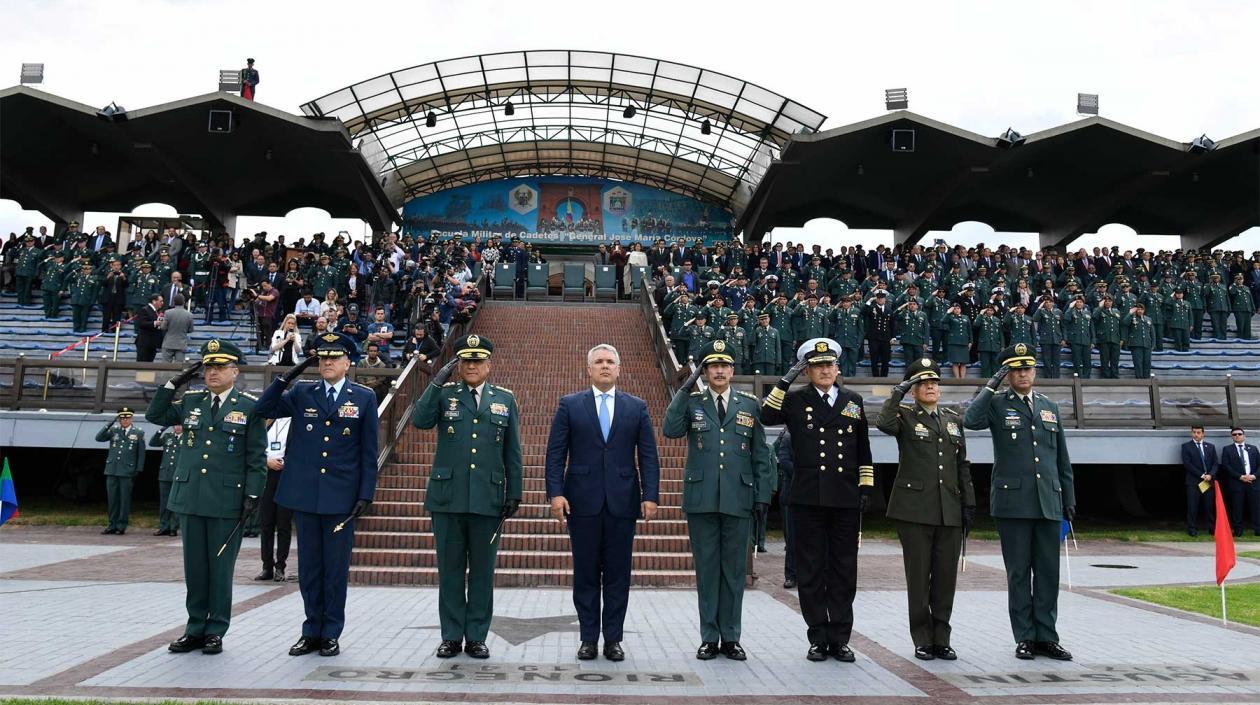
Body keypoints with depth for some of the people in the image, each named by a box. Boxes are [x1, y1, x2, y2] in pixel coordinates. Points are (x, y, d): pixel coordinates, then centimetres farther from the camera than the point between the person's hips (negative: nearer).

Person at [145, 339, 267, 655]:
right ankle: (195, 629, 22)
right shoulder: (191, 401, 11)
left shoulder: (249, 407, -2)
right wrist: (174, 383, 5)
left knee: (220, 567, 4)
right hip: (190, 497, 4)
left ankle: (216, 631, 16)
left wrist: (253, 494, -10)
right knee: (194, 566, 11)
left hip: (227, 500, -4)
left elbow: (257, 457, -4)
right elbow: (155, 415, 15)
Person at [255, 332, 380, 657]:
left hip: (342, 496, -2)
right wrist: (288, 376, -6)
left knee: (336, 569, 5)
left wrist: (366, 494, -5)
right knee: (309, 567, 11)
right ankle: (312, 631, 23)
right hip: (305, 494, 2)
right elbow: (264, 410, 3)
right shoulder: (301, 393, 8)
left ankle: (331, 634, 17)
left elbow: (369, 451, 1)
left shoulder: (364, 397, 1)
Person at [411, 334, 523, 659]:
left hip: (488, 499, 1)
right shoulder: (444, 394, 7)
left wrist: (515, 493, 4)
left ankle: (477, 636, 18)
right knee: (450, 570, 7)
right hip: (447, 497, 0)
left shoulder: (505, 399, 9)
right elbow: (419, 420, -13)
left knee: (482, 571, 7)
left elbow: (513, 453, 9)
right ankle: (451, 636, 19)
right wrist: (438, 380, -14)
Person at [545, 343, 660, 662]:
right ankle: (588, 638, 16)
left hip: (622, 501, 1)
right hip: (583, 501, -1)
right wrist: (555, 492, -8)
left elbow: (648, 455, 5)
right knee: (585, 573, 6)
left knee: (618, 574, 5)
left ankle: (613, 639, 15)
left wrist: (650, 495, -4)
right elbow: (555, 453, 2)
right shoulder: (569, 405, 6)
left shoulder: (637, 407, 8)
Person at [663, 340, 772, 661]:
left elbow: (760, 454, 8)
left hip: (737, 499, 1)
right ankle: (709, 638, 16)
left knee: (734, 569, 7)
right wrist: (686, 388, -13)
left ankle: (730, 638, 18)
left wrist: (763, 494, 2)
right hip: (701, 499, -1)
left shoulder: (749, 404, 8)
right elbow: (670, 430, -14)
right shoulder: (691, 402, 6)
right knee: (706, 568, 6)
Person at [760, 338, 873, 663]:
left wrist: (866, 487, 8)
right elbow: (767, 416, -14)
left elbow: (863, 450, 14)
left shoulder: (853, 400, 11)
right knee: (811, 571, 5)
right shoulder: (795, 400, 5)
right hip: (808, 499, -2)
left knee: (844, 570, 7)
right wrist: (785, 381, -15)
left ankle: (840, 639, 17)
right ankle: (818, 639, 15)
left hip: (845, 499, 2)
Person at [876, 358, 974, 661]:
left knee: (946, 576, 7)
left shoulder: (953, 419, 15)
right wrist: (898, 392, -16)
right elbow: (884, 423, -24)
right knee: (919, 576, 2)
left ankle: (941, 639, 18)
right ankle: (923, 640, 12)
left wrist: (969, 503, 11)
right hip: (915, 509, -4)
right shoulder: (905, 416, 1)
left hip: (949, 510, 4)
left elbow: (963, 465, 16)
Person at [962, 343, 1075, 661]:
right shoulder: (997, 404, 2)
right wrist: (992, 384, -15)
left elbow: (1062, 458, 17)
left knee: (1048, 572, 6)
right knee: (1019, 572, 3)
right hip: (1012, 502, -4)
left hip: (1048, 503, 4)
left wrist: (1069, 498, 13)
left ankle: (1046, 637, 15)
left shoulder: (1050, 406, 15)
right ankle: (1025, 638, 12)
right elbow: (971, 420, -22)